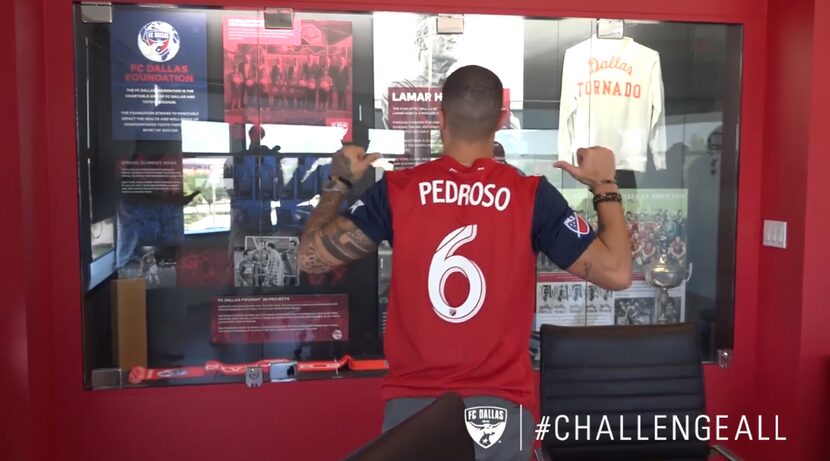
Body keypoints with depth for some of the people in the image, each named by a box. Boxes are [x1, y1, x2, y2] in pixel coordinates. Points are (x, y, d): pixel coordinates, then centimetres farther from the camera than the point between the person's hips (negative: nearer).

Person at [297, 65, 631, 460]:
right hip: (498, 406, -1)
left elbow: (310, 256, 0)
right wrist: (604, 185, 6)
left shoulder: (396, 191, -6)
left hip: (411, 402, 1)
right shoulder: (532, 196, -8)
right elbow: (617, 272, -7)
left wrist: (340, 182, 14)